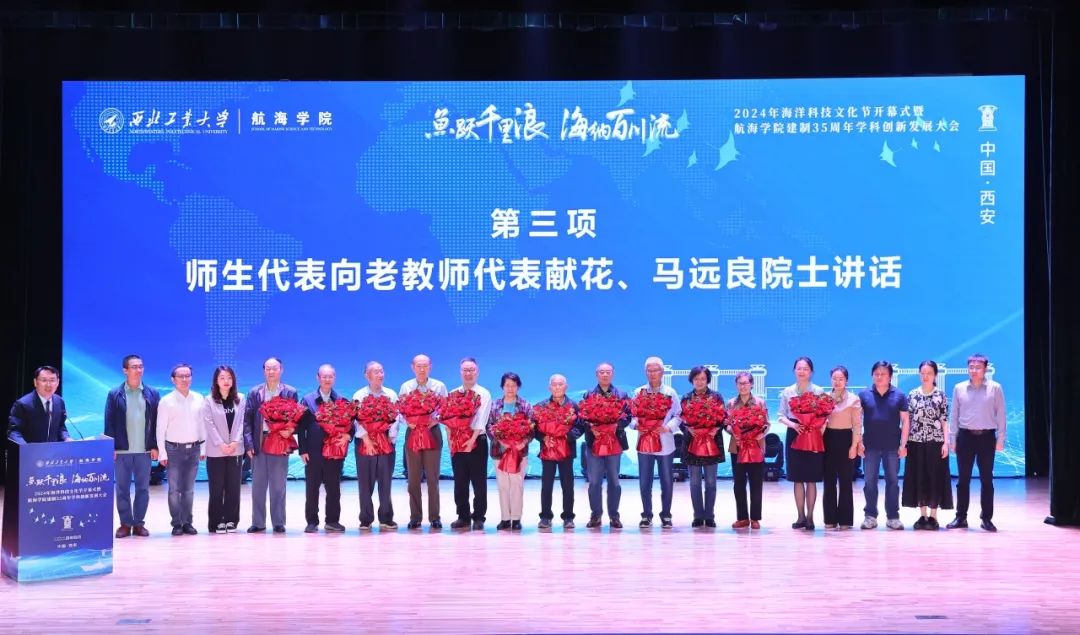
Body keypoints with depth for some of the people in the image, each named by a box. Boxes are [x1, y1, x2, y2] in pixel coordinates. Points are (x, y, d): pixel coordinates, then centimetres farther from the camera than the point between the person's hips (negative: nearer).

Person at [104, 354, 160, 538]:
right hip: (122, 450, -1)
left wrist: (155, 446, -2)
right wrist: (111, 447, -7)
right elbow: (109, 422, 0)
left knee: (143, 488, 4)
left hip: (145, 450, 1)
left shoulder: (152, 394, 6)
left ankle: (139, 523, 12)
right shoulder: (115, 394, 2)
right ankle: (125, 523, 11)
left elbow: (157, 422, 4)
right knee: (122, 488, 3)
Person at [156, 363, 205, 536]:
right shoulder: (166, 401, -4)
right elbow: (161, 429, -3)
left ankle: (188, 523, 12)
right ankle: (177, 524, 4)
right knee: (174, 489, -3)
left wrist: (203, 447, 7)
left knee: (189, 489, 7)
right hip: (174, 449, -3)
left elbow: (202, 424, 10)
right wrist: (162, 453, -6)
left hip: (194, 449, 3)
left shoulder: (199, 399, 6)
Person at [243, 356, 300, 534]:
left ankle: (279, 523, 10)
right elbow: (247, 419, 4)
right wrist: (249, 443, -5)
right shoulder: (254, 393, 7)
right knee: (258, 485, 6)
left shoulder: (290, 392, 5)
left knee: (278, 486, 3)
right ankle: (257, 523, 13)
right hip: (259, 443, 2)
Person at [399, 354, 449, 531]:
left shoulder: (439, 386, 5)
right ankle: (415, 517, 7)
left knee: (433, 478, 0)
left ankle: (434, 517, 5)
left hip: (432, 432, -1)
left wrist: (435, 420, -15)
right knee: (414, 478, 3)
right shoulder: (405, 387, 7)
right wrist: (408, 422, -13)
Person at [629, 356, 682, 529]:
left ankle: (666, 516, 13)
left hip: (665, 443, 0)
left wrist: (668, 427, -15)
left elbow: (678, 415, 2)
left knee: (667, 482, 3)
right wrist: (636, 424, -16)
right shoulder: (639, 392, 6)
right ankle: (646, 516, 13)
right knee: (644, 482, 3)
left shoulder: (671, 392, 4)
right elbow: (631, 415, 4)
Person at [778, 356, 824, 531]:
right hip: (794, 435, 2)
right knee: (797, 479, 3)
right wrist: (792, 424, -13)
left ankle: (810, 517, 5)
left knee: (811, 479, 0)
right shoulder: (787, 392, 6)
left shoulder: (819, 391, 1)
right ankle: (801, 516, 11)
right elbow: (782, 415, 5)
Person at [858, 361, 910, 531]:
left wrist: (903, 444, -3)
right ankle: (870, 516, 11)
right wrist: (858, 442, -4)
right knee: (870, 481, 4)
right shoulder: (864, 395, 3)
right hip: (870, 446, 0)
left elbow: (905, 421, 3)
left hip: (892, 446, 0)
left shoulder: (899, 396, 3)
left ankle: (893, 517, 11)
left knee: (893, 481, 5)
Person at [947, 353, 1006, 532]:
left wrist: (1000, 439, -3)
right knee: (963, 479, 6)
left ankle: (987, 518, 11)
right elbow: (954, 415, 7)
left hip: (986, 437, -1)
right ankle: (961, 517, 12)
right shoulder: (959, 388, 4)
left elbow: (1000, 415, 0)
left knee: (986, 479, 4)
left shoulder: (995, 388, -1)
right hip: (965, 436, 2)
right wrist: (952, 439, 4)